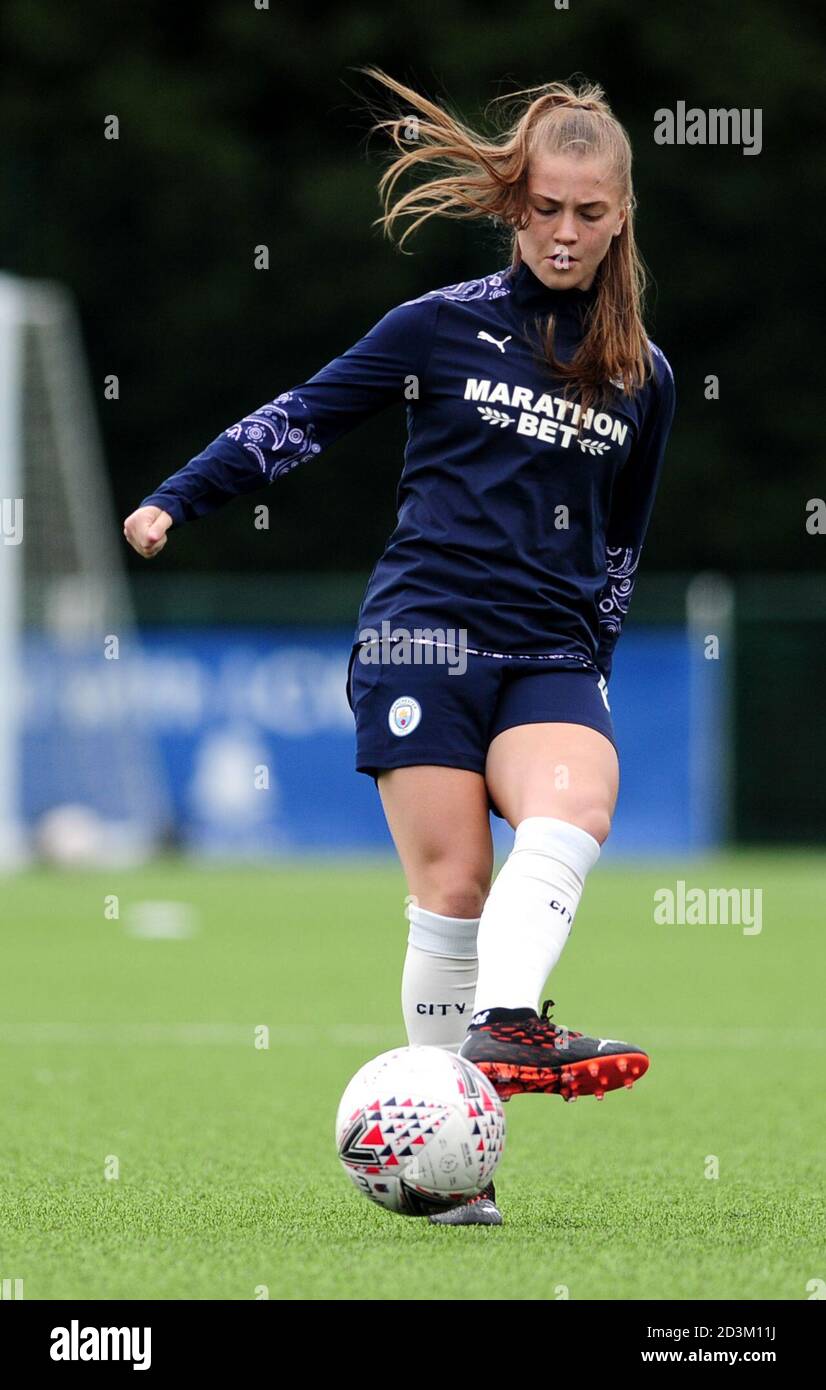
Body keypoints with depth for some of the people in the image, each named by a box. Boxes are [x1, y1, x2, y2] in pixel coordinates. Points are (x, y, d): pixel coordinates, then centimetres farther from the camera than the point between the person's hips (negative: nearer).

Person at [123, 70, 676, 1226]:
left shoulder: (642, 379, 12)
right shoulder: (443, 326, 4)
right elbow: (300, 419, 10)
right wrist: (177, 501, 3)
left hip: (554, 659, 2)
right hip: (425, 635, -2)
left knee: (573, 805, -30)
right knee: (451, 886, -10)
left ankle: (503, 1019, -44)